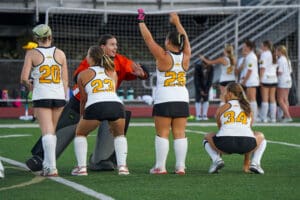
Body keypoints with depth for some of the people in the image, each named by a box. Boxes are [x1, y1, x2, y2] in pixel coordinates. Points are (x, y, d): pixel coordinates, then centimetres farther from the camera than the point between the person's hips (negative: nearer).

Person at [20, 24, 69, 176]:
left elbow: (24, 78, -9)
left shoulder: (32, 54, -2)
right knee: (52, 132, 16)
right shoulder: (60, 53, 6)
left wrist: (30, 86, 12)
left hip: (41, 97, -3)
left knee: (47, 132, -7)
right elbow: (65, 80, 7)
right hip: (59, 96, 3)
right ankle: (47, 164, 20)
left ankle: (51, 167, -19)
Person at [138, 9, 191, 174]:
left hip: (164, 100, -4)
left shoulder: (163, 57, -9)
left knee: (162, 134, -1)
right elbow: (185, 39, 19)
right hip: (182, 100, 4)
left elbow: (148, 39, -4)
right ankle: (180, 166, 1)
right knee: (179, 134, 4)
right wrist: (177, 23, 30)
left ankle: (160, 167, -3)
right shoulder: (185, 57, 3)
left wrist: (141, 22, 7)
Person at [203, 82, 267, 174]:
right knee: (260, 136, 35)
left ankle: (216, 160, 5)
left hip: (225, 143, -1)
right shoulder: (248, 109, 26)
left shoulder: (222, 109, 21)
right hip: (246, 142, 1)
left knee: (207, 137, 33)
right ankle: (255, 163, 11)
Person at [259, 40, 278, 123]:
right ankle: (273, 118, 8)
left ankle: (264, 118, -8)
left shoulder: (264, 54, -8)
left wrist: (260, 79, -11)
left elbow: (262, 67, -12)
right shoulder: (274, 55, 14)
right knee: (272, 99, 8)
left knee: (265, 99, -6)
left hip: (265, 79, -7)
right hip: (274, 79, 7)